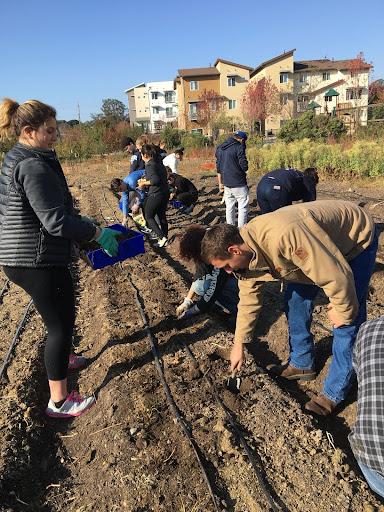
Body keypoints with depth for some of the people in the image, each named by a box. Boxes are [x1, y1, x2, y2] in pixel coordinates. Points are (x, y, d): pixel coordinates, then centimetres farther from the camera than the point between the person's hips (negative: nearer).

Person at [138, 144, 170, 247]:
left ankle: (162, 237, -3)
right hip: (165, 192, 9)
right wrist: (145, 180, 14)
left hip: (156, 194, -8)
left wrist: (144, 183, -11)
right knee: (162, 215, 18)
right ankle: (165, 239, 24)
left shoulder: (149, 165, -16)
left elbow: (156, 180, -25)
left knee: (149, 216, 7)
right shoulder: (158, 162, 10)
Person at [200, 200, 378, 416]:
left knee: (347, 322, -6)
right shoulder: (246, 251, -14)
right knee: (295, 299, 10)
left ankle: (335, 392, 9)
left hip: (357, 237, -7)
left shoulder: (284, 236, -43)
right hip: (322, 243, 7)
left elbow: (336, 275, -34)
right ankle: (302, 364, 28)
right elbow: (249, 298, -2)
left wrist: (343, 309, -16)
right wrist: (239, 344, 4)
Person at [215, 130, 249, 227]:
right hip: (239, 184, -7)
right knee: (243, 207, 1)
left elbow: (218, 168, 17)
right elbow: (244, 166, -15)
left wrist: (220, 182, 23)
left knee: (229, 207, 14)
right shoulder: (239, 147, -11)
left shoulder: (219, 148, 12)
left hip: (226, 183, 7)